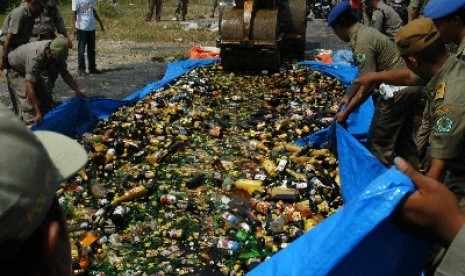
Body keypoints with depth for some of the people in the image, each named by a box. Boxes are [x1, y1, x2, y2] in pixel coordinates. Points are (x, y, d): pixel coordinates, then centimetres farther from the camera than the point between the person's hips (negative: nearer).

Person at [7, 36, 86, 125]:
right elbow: (29, 87, -45)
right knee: (27, 101, -20)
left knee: (45, 97, 3)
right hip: (15, 71, -7)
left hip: (31, 71, 7)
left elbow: (64, 73, -7)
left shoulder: (56, 53, -22)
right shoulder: (35, 57, -43)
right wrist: (37, 113, -47)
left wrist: (77, 91, -15)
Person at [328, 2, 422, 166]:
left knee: (380, 144, 0)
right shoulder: (365, 31, 11)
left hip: (398, 90, -10)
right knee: (403, 138, 21)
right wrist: (348, 96, 26)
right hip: (410, 84, 10)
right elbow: (366, 74, 21)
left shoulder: (361, 43, -19)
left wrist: (346, 112, -13)